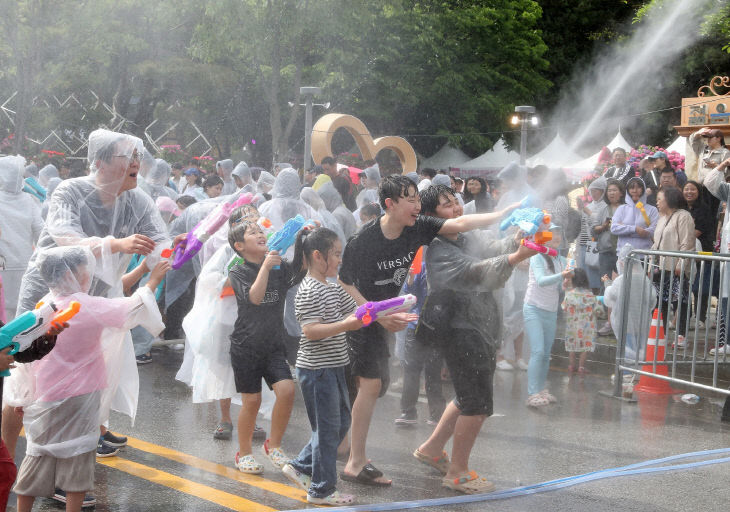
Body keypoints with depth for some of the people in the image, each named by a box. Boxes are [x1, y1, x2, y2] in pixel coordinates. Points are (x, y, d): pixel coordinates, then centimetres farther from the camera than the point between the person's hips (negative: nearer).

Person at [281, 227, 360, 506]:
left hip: (334, 368, 10)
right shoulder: (309, 292, -16)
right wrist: (346, 325, -31)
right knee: (327, 429, -1)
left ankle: (300, 467, 28)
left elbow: (354, 313, 13)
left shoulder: (334, 288, 13)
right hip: (316, 370, -10)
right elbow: (311, 331, -24)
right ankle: (321, 490, 11)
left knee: (341, 423, 16)